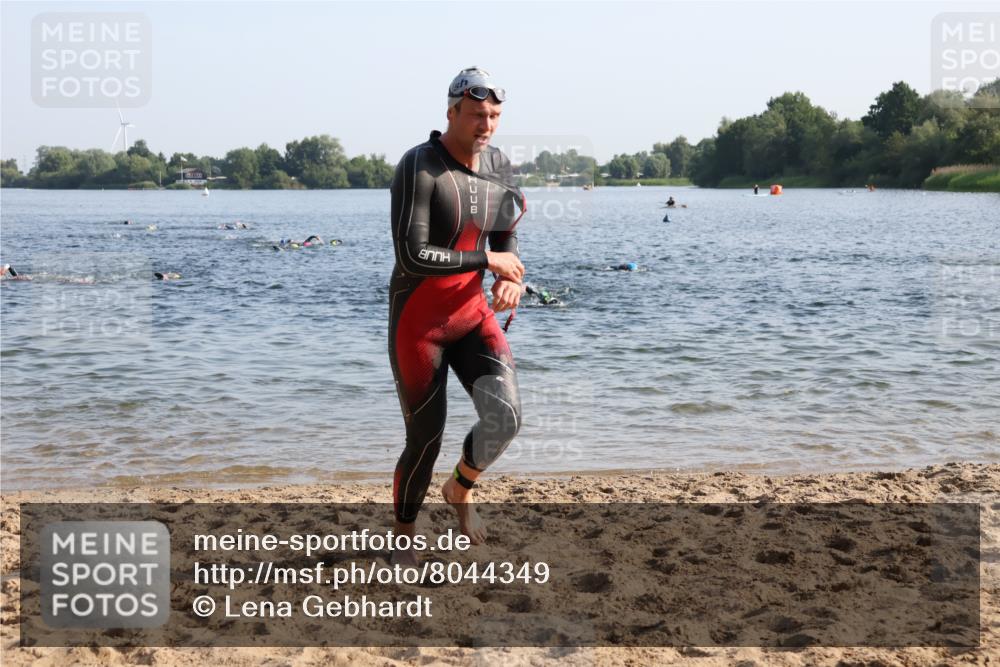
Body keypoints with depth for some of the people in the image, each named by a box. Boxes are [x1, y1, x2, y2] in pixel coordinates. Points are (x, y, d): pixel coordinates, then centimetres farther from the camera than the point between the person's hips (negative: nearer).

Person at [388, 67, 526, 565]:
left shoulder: (499, 167, 1)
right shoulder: (419, 167, -20)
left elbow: (505, 240, 10)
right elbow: (412, 257, -27)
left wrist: (511, 280, -13)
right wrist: (487, 260, -20)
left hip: (472, 315, 5)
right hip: (418, 321, -5)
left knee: (505, 416, -14)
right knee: (424, 441, 2)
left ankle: (460, 490, 19)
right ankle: (403, 538, 29)